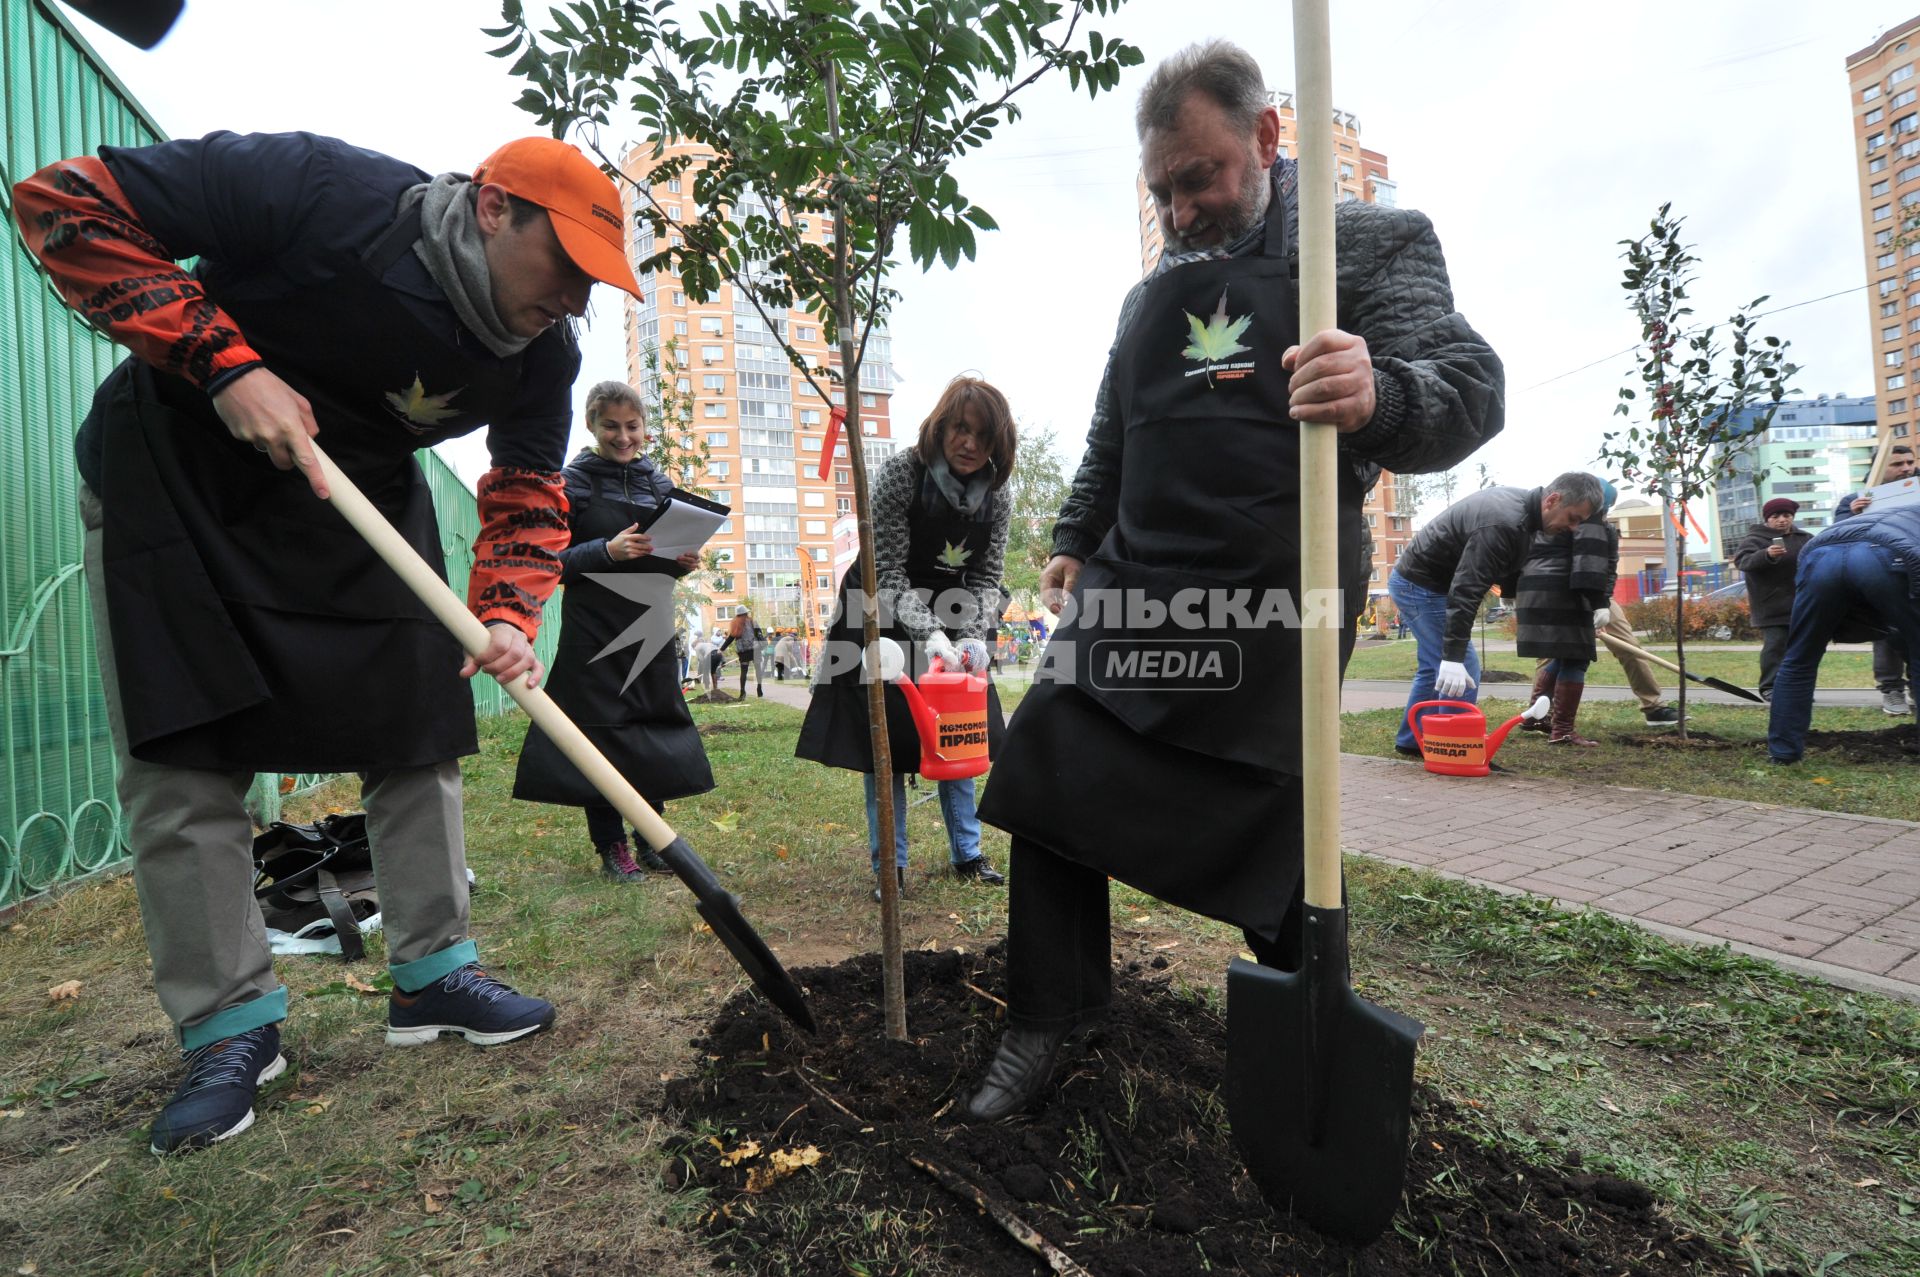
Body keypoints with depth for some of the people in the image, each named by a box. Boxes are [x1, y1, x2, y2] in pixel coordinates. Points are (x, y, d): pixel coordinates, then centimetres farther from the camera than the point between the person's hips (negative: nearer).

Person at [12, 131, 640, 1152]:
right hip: (176, 478, -3)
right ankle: (229, 1027, 9)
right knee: (186, 762, -5)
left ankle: (432, 974, 14)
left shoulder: (544, 353, -11)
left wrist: (505, 618, -23)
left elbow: (526, 493, -6)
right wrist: (224, 362, -29)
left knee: (418, 734, 0)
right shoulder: (320, 189, -24)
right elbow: (66, 202, -17)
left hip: (361, 503, 4)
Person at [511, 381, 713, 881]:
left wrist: (685, 561, -5)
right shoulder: (573, 481, -2)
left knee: (656, 730, 7)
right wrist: (608, 550, -21)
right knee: (601, 732, -1)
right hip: (595, 631, -4)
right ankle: (611, 846, 12)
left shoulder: (658, 482, 12)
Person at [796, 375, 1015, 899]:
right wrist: (928, 635, -35)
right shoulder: (902, 471, -21)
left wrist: (973, 638, -22)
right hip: (887, 614, -4)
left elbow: (986, 577, -5)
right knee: (885, 734, -2)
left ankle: (967, 852, 22)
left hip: (950, 617, 4)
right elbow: (889, 573, -22)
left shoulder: (997, 492, -9)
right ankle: (888, 864, 10)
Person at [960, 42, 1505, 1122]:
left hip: (1274, 606, -5)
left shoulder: (1376, 242, 2)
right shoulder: (1154, 292, 18)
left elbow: (1470, 384, -12)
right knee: (1048, 782, -1)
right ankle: (1049, 1020, 17)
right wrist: (1076, 540, 18)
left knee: (1276, 832, 4)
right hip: (1130, 591, 5)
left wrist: (1381, 396, -34)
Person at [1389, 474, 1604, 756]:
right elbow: (1465, 590, -34)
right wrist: (1453, 657, -36)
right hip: (1422, 587, -10)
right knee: (1464, 670, -9)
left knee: (1433, 668, 17)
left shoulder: (1520, 501, 3)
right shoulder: (1503, 524, -28)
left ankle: (1411, 741, 27)